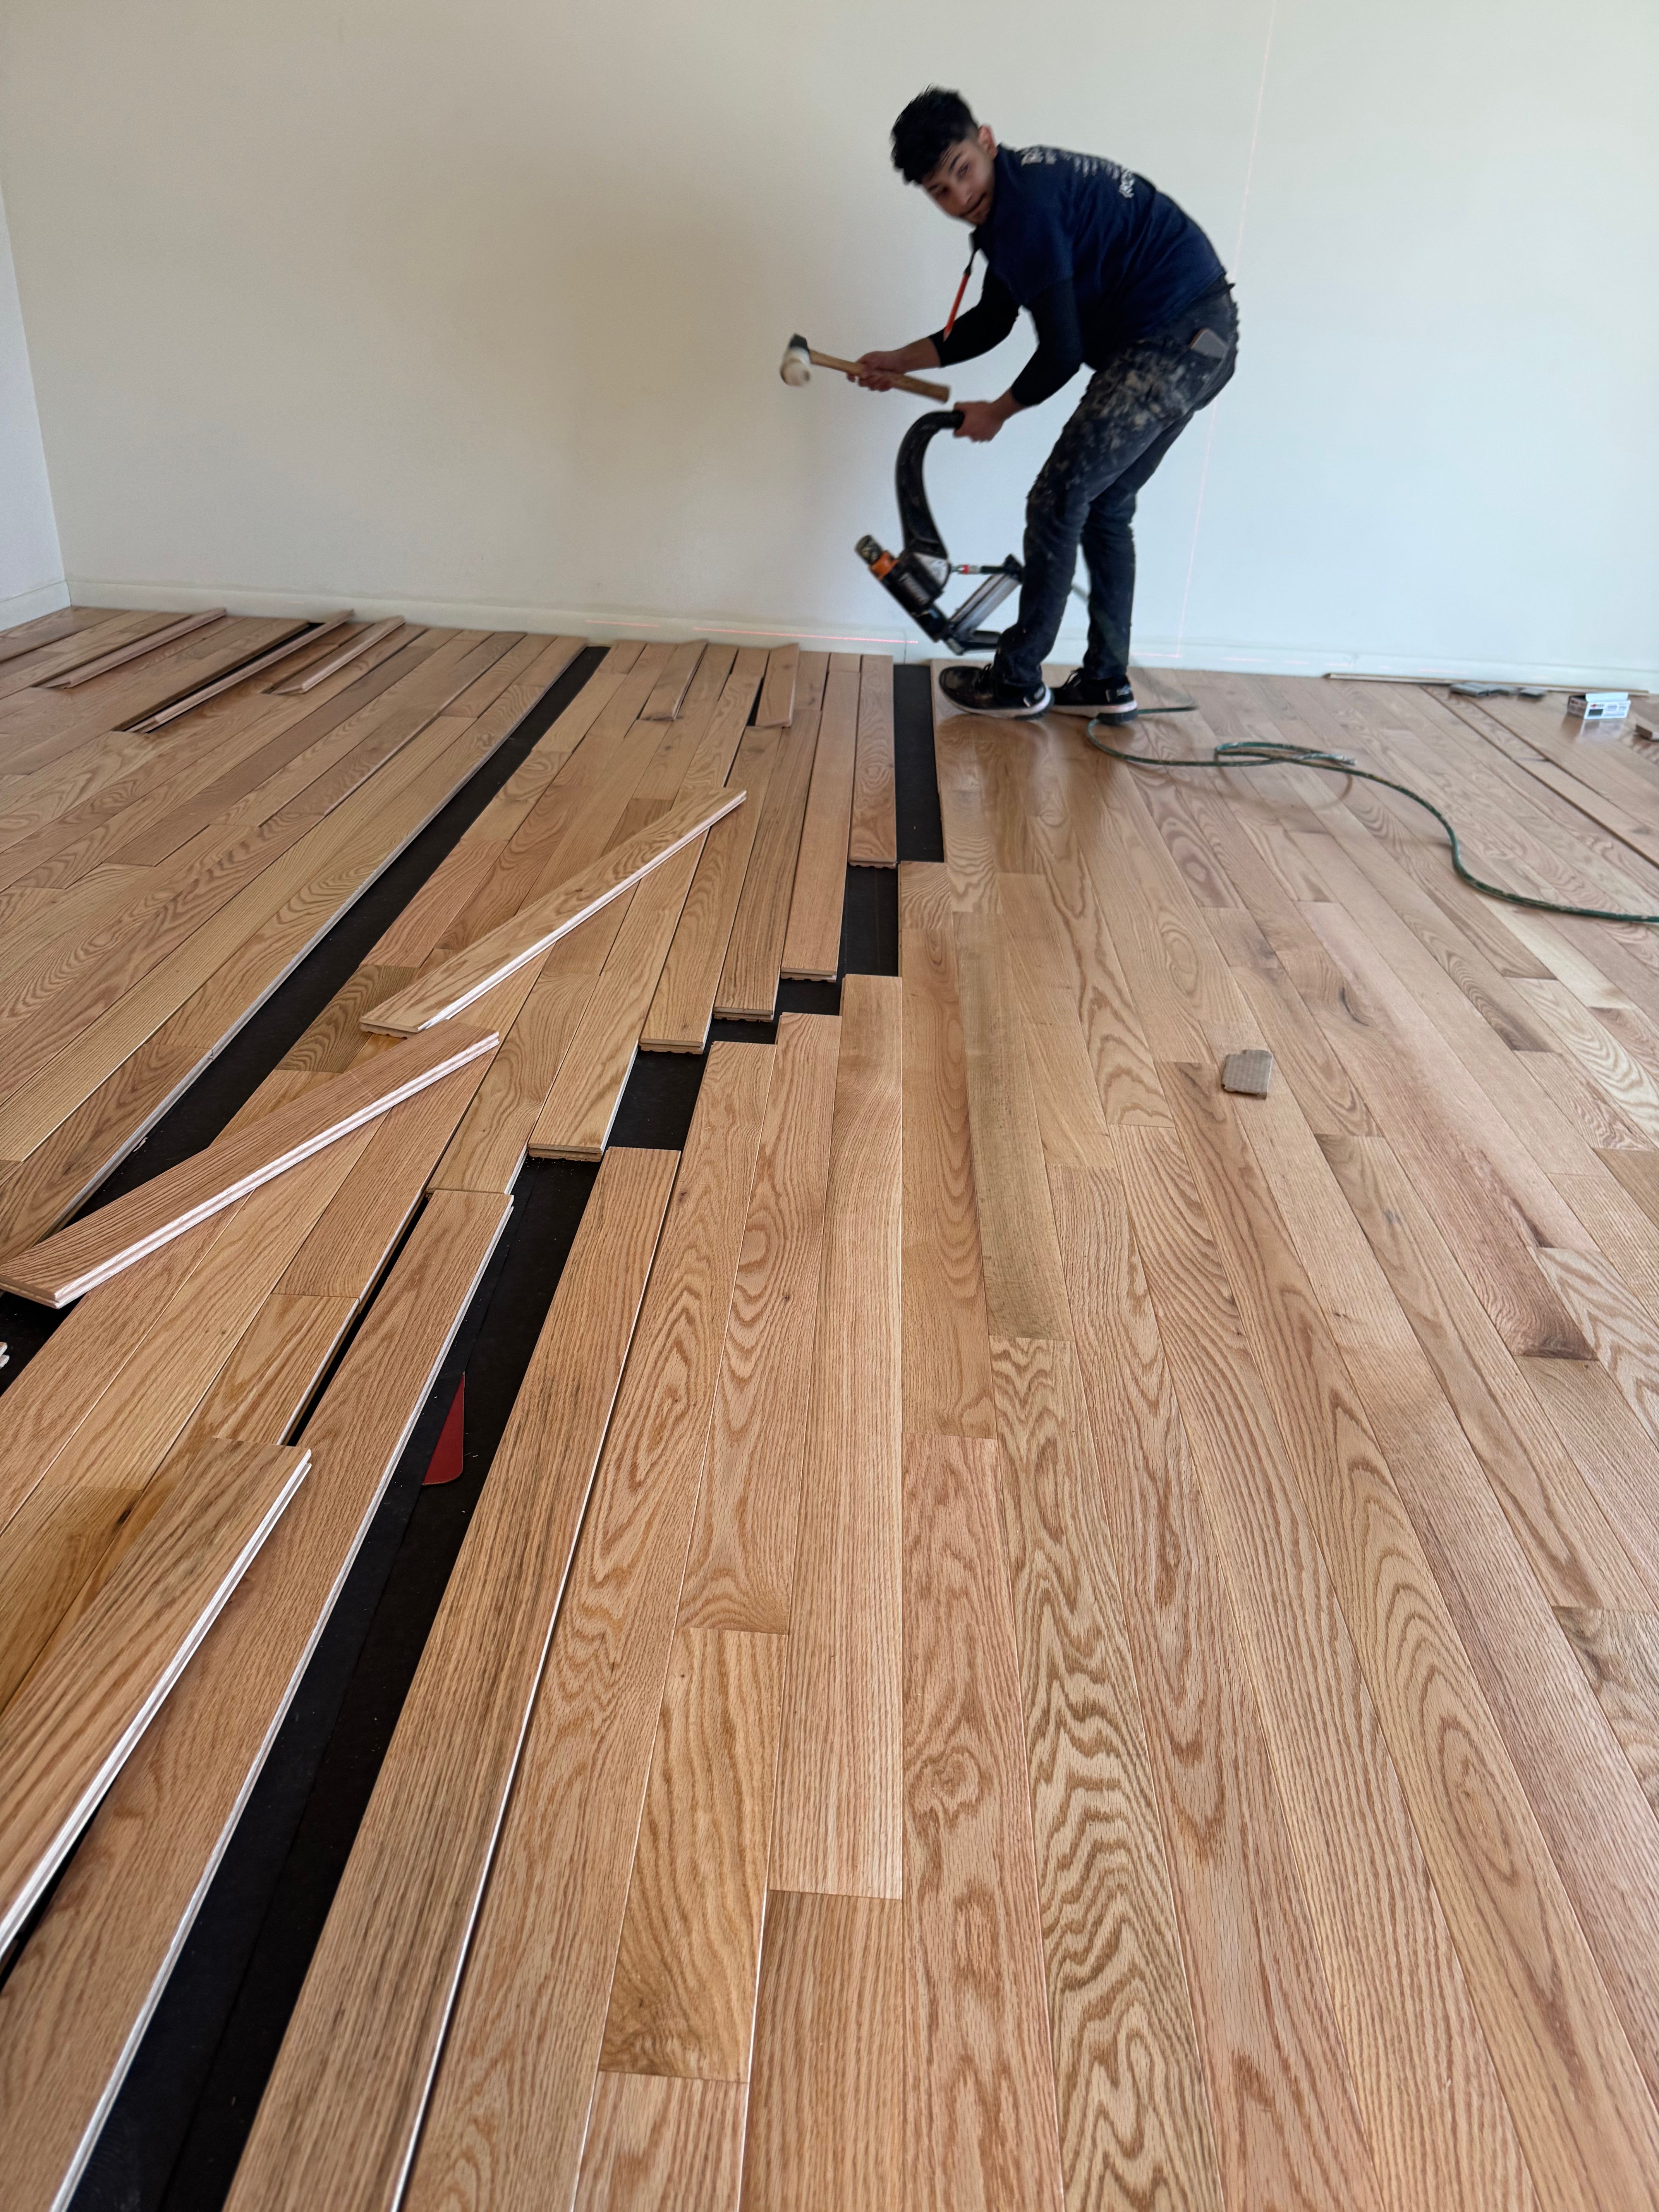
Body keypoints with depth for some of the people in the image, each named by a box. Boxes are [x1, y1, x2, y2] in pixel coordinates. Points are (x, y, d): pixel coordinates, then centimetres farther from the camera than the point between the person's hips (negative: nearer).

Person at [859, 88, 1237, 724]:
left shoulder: (1023, 208, -18)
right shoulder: (1013, 192, 14)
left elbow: (1061, 355, -16)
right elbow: (990, 322, 26)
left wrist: (998, 411, 2)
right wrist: (901, 360, 23)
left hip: (1171, 343, -10)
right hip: (1205, 335, 10)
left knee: (1058, 502, -4)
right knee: (1104, 505, 16)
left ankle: (1017, 681, 6)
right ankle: (1107, 681, 21)